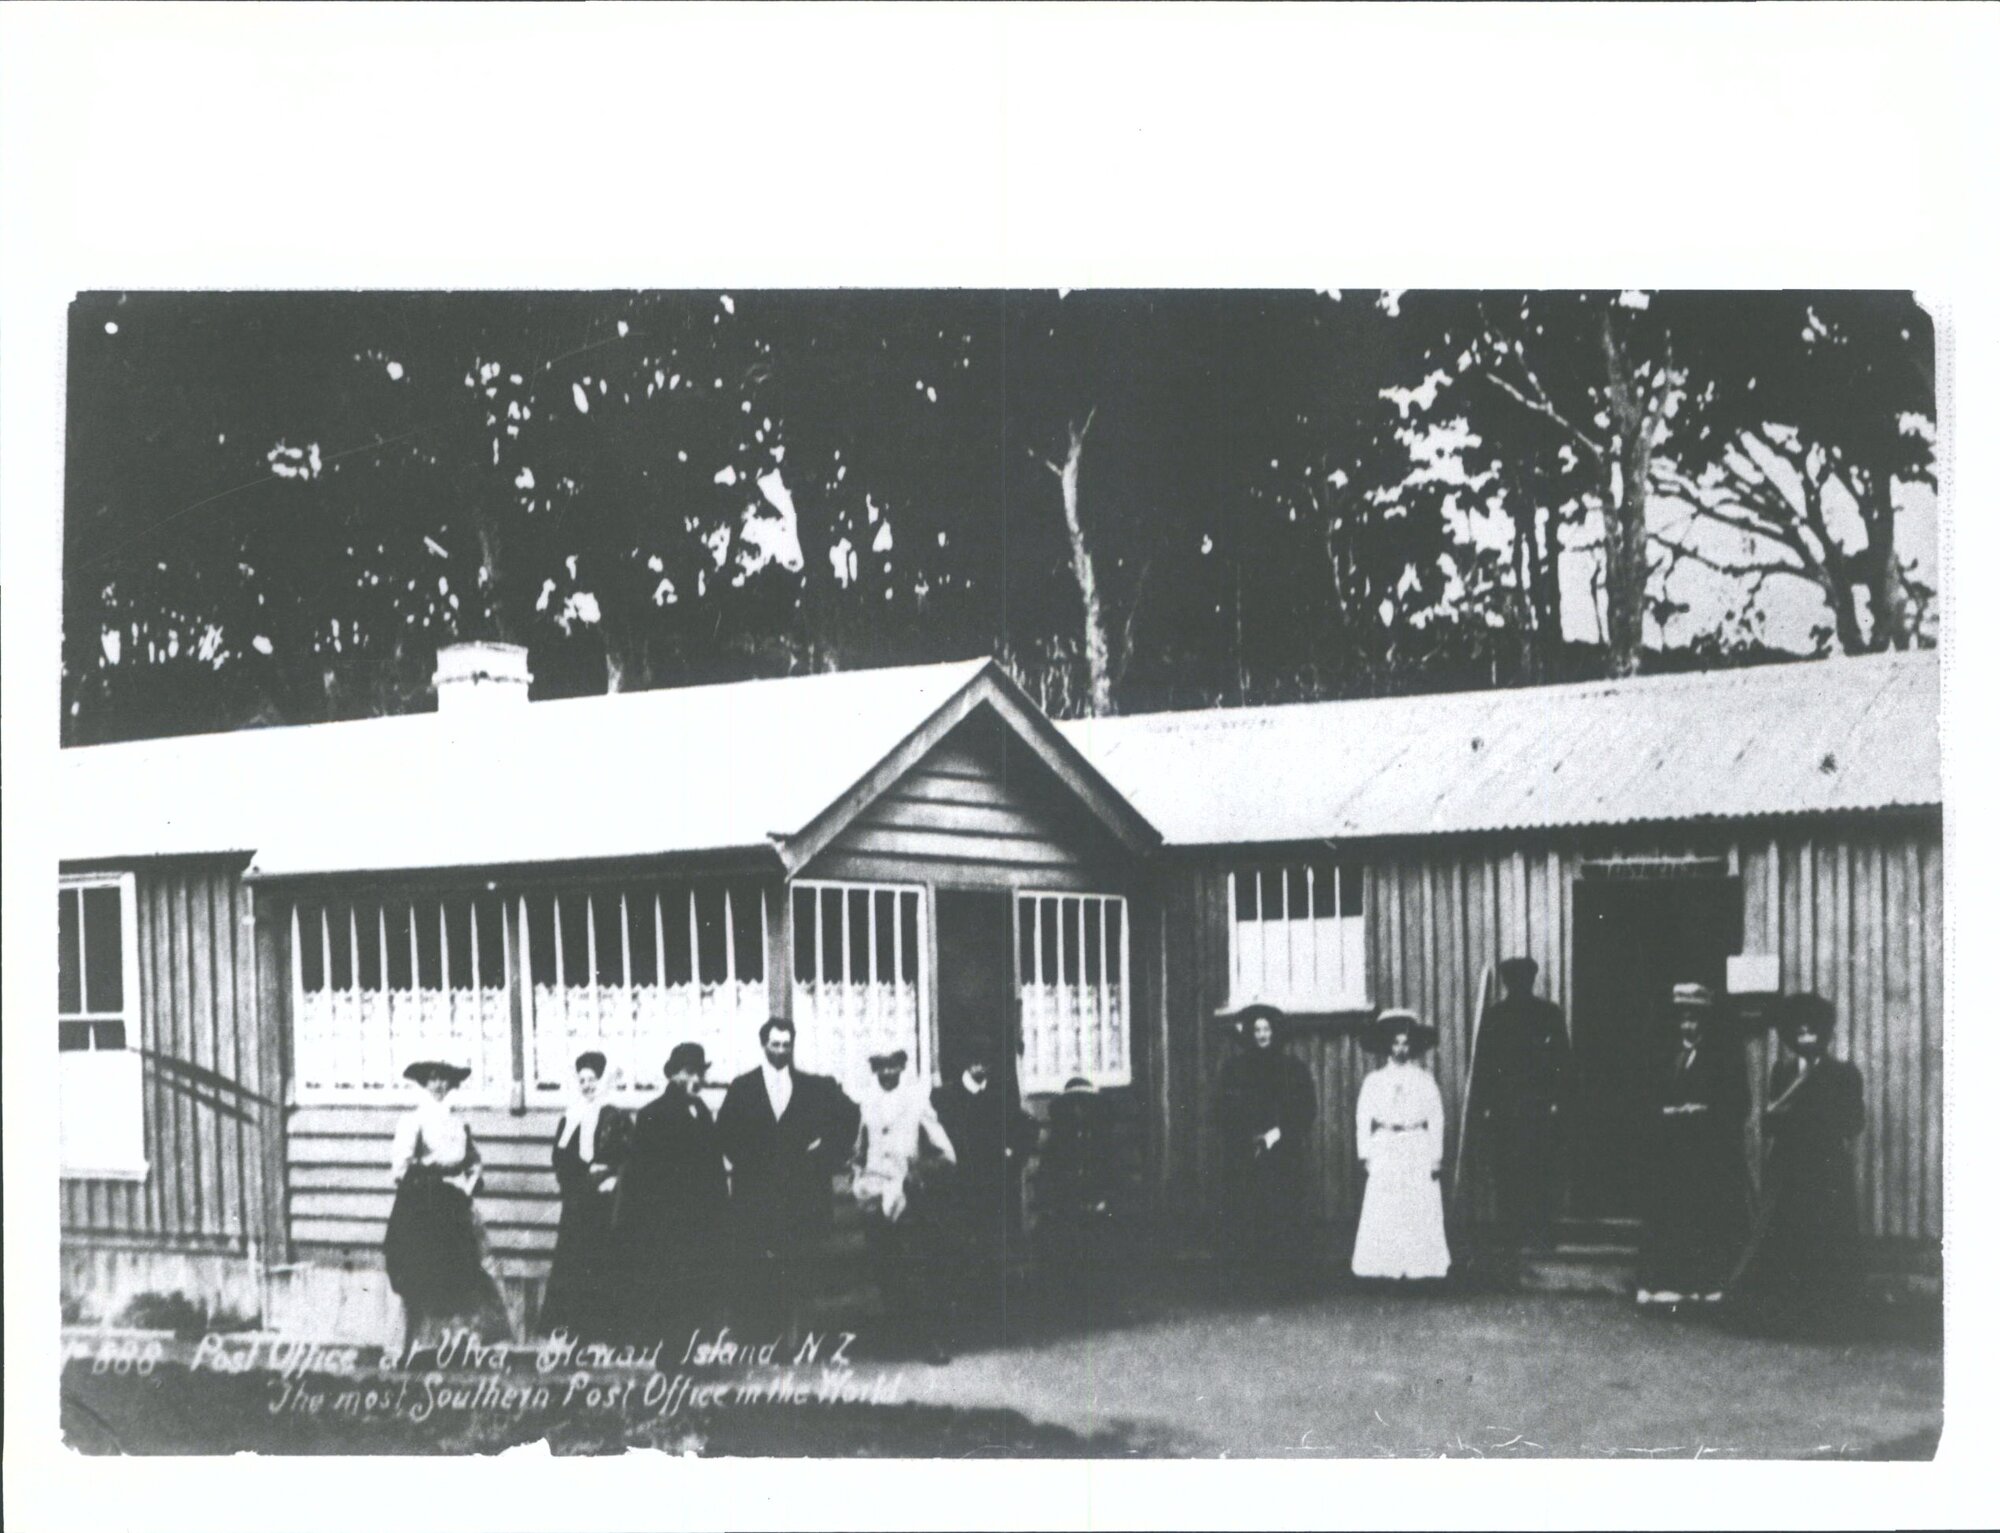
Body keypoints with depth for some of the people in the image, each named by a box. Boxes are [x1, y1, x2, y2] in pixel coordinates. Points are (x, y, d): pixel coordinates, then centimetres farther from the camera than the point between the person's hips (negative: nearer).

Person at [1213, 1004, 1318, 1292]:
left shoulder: (1293, 1068, 7)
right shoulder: (1235, 1068, 8)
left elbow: (1305, 1109, 4)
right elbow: (1225, 1112, 6)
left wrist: (1278, 1133, -9)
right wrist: (1249, 1137, -8)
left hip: (1283, 1153, -1)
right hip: (1245, 1155, 1)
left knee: (1283, 1212, -8)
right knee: (1250, 1212, -7)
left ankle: (1285, 1275, -6)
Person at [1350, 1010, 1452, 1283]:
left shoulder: (1425, 1080, 5)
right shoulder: (1374, 1080, 6)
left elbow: (1436, 1119, 5)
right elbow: (1363, 1118, 5)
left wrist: (1437, 1156, 0)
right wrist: (1365, 1155, -2)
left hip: (1418, 1151, 0)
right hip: (1385, 1151, 0)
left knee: (1420, 1211, -3)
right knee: (1383, 1214, -3)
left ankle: (1420, 1267, 1)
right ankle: (1384, 1267, -1)